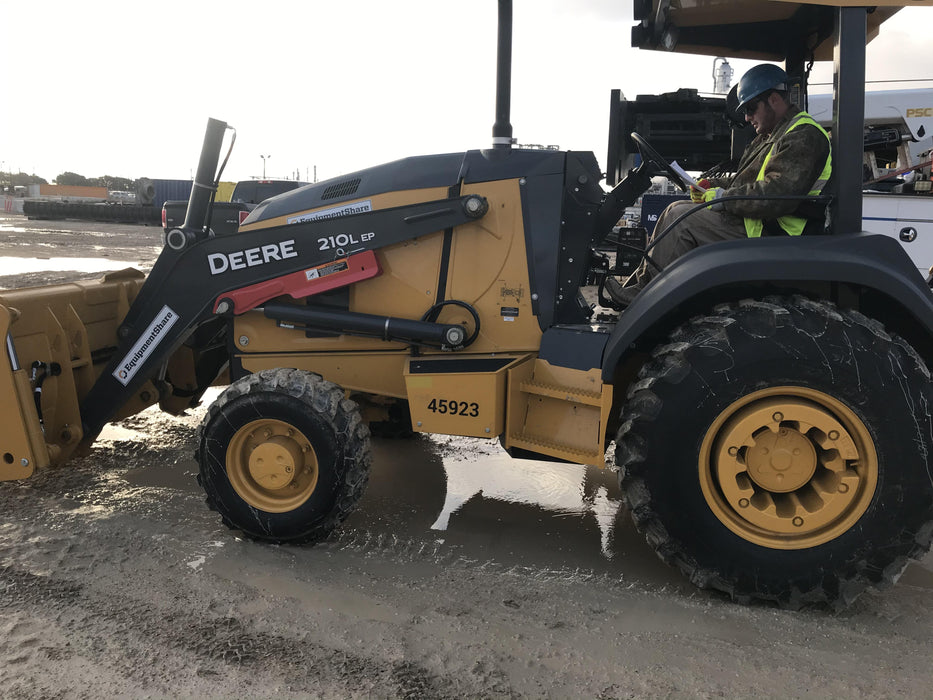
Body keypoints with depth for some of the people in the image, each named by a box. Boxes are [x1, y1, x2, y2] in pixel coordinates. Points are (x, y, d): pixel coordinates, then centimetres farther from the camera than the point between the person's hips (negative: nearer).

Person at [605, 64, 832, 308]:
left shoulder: (803, 136, -14)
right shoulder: (772, 135, 21)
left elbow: (777, 195, -26)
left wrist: (725, 198, -18)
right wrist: (712, 185, 7)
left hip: (769, 235, -11)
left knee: (680, 217, -18)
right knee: (679, 210, 7)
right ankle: (636, 284, 1)